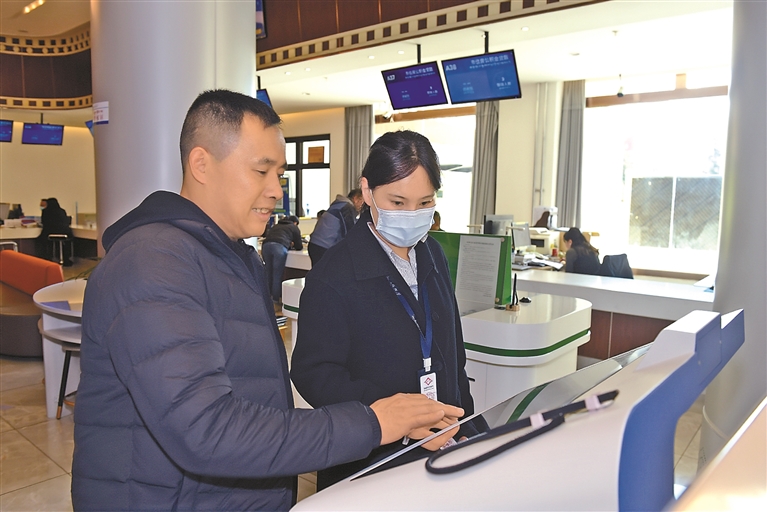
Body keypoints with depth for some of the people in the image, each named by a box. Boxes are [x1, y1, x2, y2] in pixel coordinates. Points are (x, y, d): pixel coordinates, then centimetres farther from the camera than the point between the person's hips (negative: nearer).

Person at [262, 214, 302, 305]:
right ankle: (276, 299, 5)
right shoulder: (294, 228, 22)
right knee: (277, 274, 2)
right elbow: (298, 247, 23)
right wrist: (291, 244, 47)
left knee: (268, 273, 15)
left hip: (266, 245, 5)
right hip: (279, 247, -5)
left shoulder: (276, 225, 36)